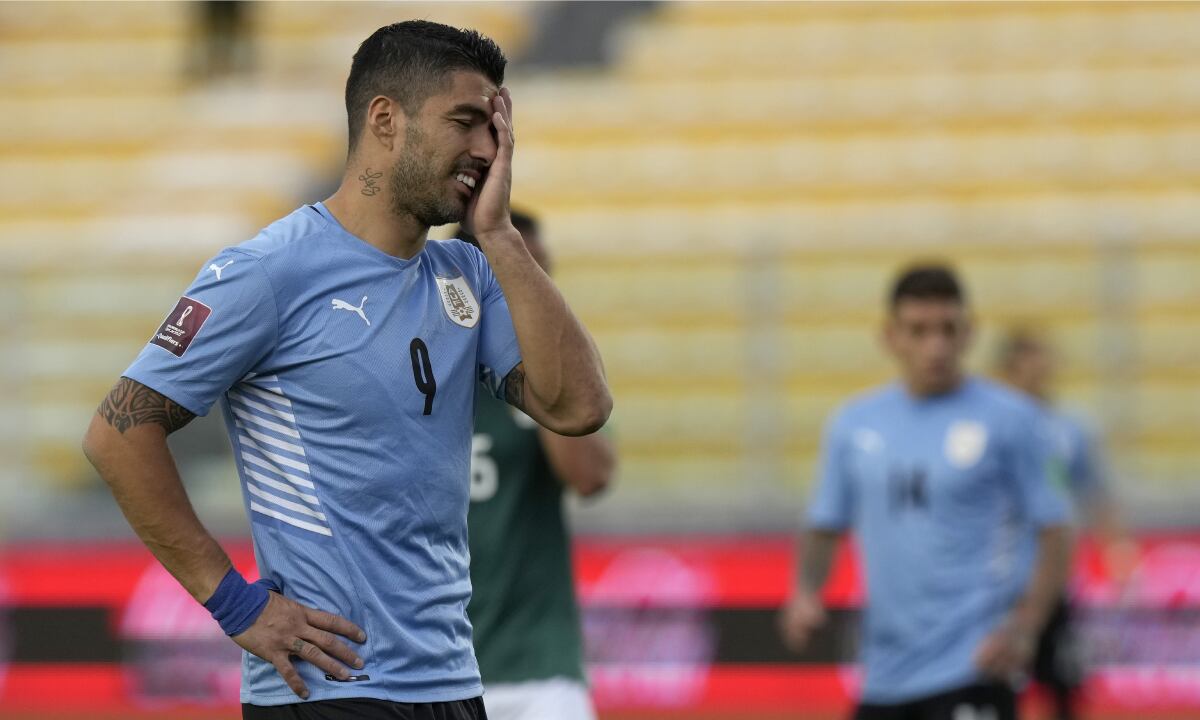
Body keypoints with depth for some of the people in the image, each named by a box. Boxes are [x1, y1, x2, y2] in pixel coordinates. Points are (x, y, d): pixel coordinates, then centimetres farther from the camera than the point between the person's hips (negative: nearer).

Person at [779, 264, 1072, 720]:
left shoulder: (1008, 419, -4)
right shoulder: (853, 425, 9)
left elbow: (1052, 536, -3)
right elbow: (824, 529, 16)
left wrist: (1022, 630, -16)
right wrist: (806, 594, -4)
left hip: (972, 666, -5)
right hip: (886, 672, 5)